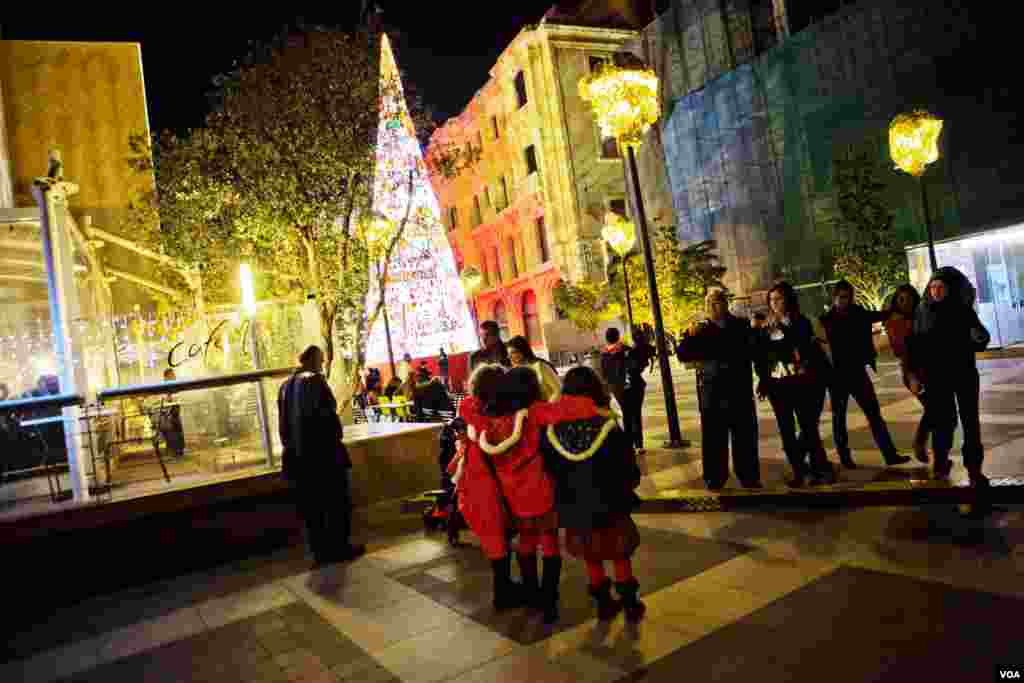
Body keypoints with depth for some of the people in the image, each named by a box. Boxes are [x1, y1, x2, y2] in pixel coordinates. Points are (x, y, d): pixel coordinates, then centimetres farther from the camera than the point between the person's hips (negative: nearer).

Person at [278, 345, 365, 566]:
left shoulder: (285, 386, 11)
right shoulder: (314, 380, -12)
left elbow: (283, 423, 13)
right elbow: (327, 415, -17)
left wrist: (290, 446, 19)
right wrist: (336, 437, -6)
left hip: (296, 455, 7)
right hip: (322, 451, -7)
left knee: (311, 506, 11)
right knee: (337, 502, 6)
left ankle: (320, 551, 16)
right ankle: (340, 548, 11)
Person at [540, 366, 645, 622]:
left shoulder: (551, 433, -16)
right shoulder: (610, 430, -20)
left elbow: (547, 473, -2)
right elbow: (631, 475, -12)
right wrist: (620, 491, 9)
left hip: (574, 511, 2)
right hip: (610, 508, -1)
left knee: (592, 558, 23)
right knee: (620, 556, 22)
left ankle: (604, 602, 35)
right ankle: (630, 603, 31)